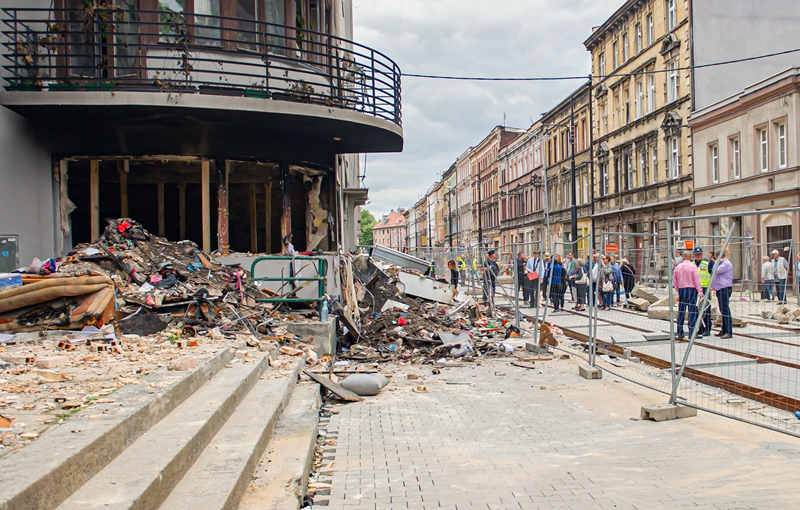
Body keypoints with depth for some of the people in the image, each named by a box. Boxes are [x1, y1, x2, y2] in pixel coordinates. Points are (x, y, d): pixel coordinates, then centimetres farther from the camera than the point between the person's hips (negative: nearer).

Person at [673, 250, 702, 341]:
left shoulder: (677, 267, 7)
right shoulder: (693, 267, -6)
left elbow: (674, 281, 11)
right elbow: (697, 280, -10)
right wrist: (699, 291, -9)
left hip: (681, 290, 4)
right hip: (691, 290, -4)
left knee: (681, 312, 8)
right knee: (692, 311, -3)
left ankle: (680, 333, 10)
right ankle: (692, 333, -6)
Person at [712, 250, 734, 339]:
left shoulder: (726, 264, -13)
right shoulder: (722, 263, 19)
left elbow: (716, 271, -20)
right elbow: (715, 272, 24)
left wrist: (717, 262, -7)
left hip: (725, 289, -11)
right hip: (720, 289, 11)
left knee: (725, 310, -11)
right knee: (723, 311, 14)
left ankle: (729, 332, -12)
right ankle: (724, 330, 21)